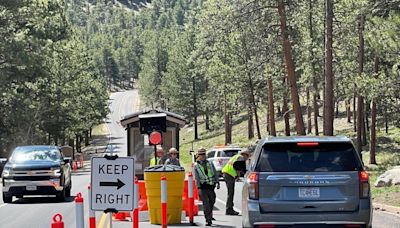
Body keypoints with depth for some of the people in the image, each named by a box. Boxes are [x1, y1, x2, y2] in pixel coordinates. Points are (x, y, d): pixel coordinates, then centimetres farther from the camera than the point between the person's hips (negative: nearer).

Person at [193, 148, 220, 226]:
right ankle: (208, 220, -8)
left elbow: (215, 174, 12)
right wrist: (199, 187, -9)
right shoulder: (196, 165, 4)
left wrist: (217, 182, -1)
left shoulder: (210, 164, 13)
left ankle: (209, 217, 30)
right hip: (203, 187, -3)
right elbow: (196, 177, 0)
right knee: (206, 204, -10)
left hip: (211, 186, 3)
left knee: (212, 202, 10)